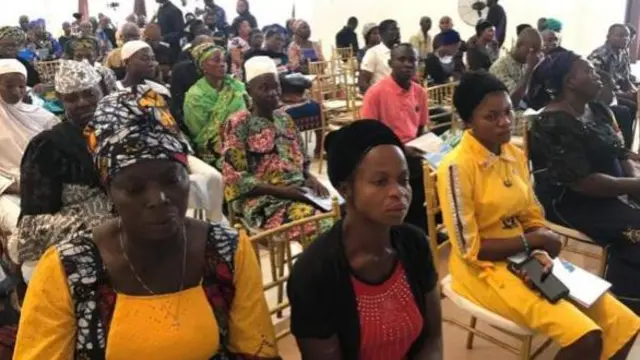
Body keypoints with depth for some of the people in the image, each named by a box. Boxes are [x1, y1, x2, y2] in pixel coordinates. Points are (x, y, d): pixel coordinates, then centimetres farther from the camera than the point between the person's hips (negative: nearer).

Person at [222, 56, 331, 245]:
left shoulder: (284, 119, 16)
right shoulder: (238, 124, -3)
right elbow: (235, 178, -9)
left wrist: (311, 178, -2)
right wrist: (279, 190, -17)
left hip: (298, 190, 6)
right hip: (261, 199, -6)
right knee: (313, 222, -32)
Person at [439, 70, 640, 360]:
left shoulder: (516, 155, 6)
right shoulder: (457, 167, -19)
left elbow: (533, 220, 9)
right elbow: (469, 249, -18)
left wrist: (539, 253, -12)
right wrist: (534, 242, -12)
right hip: (484, 269, -7)